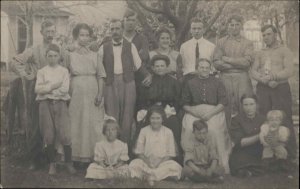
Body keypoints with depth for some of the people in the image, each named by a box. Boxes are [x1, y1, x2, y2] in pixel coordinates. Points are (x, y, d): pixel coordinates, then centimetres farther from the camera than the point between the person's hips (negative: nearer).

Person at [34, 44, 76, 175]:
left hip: (60, 104, -1)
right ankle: (52, 163, 14)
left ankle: (69, 163, 6)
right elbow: (37, 89, -4)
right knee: (48, 135, 2)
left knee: (64, 134, -7)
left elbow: (64, 89, -5)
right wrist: (54, 86, -11)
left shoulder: (64, 71, 8)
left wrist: (47, 88, -6)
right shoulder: (41, 71, 9)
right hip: (45, 104, 1)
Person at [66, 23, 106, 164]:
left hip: (93, 94, 1)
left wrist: (100, 94, -6)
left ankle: (94, 155, 7)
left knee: (94, 124, 0)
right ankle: (79, 155, 8)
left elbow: (100, 77, 5)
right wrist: (68, 94, -8)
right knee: (77, 124, 1)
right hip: (77, 94, 0)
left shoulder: (95, 56, 9)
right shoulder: (70, 56, 6)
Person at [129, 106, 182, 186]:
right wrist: (148, 162, -15)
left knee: (175, 167, -32)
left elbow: (170, 154, 2)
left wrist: (159, 163, -15)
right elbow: (139, 152, 4)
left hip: (163, 162, 0)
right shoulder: (144, 131, 4)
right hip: (146, 161, 0)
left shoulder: (168, 132, 3)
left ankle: (150, 176, -29)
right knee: (134, 164, -31)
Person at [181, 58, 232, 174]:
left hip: (214, 112, -1)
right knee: (189, 130, -28)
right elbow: (185, 104, 12)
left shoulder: (217, 83, 12)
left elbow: (223, 102, 4)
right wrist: (194, 112, -8)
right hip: (194, 113, 1)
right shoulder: (190, 83, 15)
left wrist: (210, 113, -11)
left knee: (214, 130, -31)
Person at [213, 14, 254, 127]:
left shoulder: (247, 43, 8)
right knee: (225, 109, 2)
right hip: (225, 78, 1)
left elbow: (246, 62, -6)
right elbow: (216, 63, -1)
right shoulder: (221, 42, 10)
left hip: (242, 79, -1)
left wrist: (227, 59, -3)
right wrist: (238, 64, -5)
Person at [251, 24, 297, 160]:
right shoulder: (261, 53, 18)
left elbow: (289, 71, -7)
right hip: (263, 89, 4)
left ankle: (291, 153, 1)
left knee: (284, 121, -6)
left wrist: (273, 76, -18)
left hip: (281, 88, -4)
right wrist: (265, 80, -10)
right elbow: (253, 71, 8)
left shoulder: (284, 51, 5)